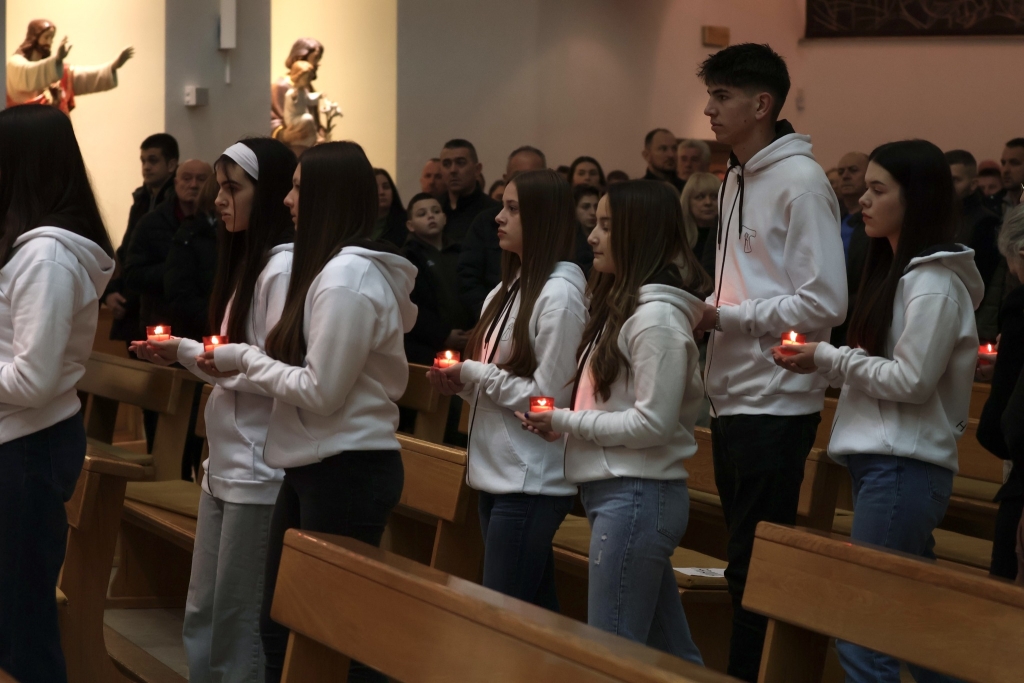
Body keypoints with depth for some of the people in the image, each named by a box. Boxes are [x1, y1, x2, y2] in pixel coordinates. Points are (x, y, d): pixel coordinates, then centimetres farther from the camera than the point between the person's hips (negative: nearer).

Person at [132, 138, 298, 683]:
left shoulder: (284, 268, -15)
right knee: (201, 614, 14)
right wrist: (183, 355, 5)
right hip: (225, 462, 10)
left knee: (239, 618, 0)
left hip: (259, 468, -10)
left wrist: (192, 353, -16)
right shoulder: (246, 260, 15)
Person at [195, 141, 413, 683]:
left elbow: (322, 391, -20)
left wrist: (245, 360, -9)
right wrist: (245, 362, 3)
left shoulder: (347, 279, -20)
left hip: (346, 472, -10)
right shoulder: (343, 268, 12)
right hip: (315, 466, 10)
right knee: (279, 622, 15)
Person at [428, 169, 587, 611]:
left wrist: (473, 373, -12)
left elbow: (548, 397, -17)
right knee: (536, 611, 13)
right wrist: (459, 383, 0)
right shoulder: (506, 291, 13)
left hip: (531, 481, -9)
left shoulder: (558, 295, -14)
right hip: (495, 474, 9)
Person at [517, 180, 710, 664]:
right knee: (671, 654, 13)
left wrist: (567, 423, -13)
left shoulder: (657, 316, -15)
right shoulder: (625, 305, 15)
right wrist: (563, 423, 1)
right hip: (618, 492, 10)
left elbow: (653, 423, -20)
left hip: (637, 496, -10)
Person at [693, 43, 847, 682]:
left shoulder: (800, 181, -13)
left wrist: (724, 317, -16)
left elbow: (824, 303, -19)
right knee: (742, 562, 15)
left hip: (775, 407, -9)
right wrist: (706, 311, 4)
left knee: (759, 566, -5)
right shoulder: (737, 180, 15)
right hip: (732, 401, 9)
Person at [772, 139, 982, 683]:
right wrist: (824, 363, 6)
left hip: (902, 469, -10)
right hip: (883, 461, 10)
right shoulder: (899, 272, 18)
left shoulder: (934, 283, -12)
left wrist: (829, 358, -10)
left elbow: (912, 379, -17)